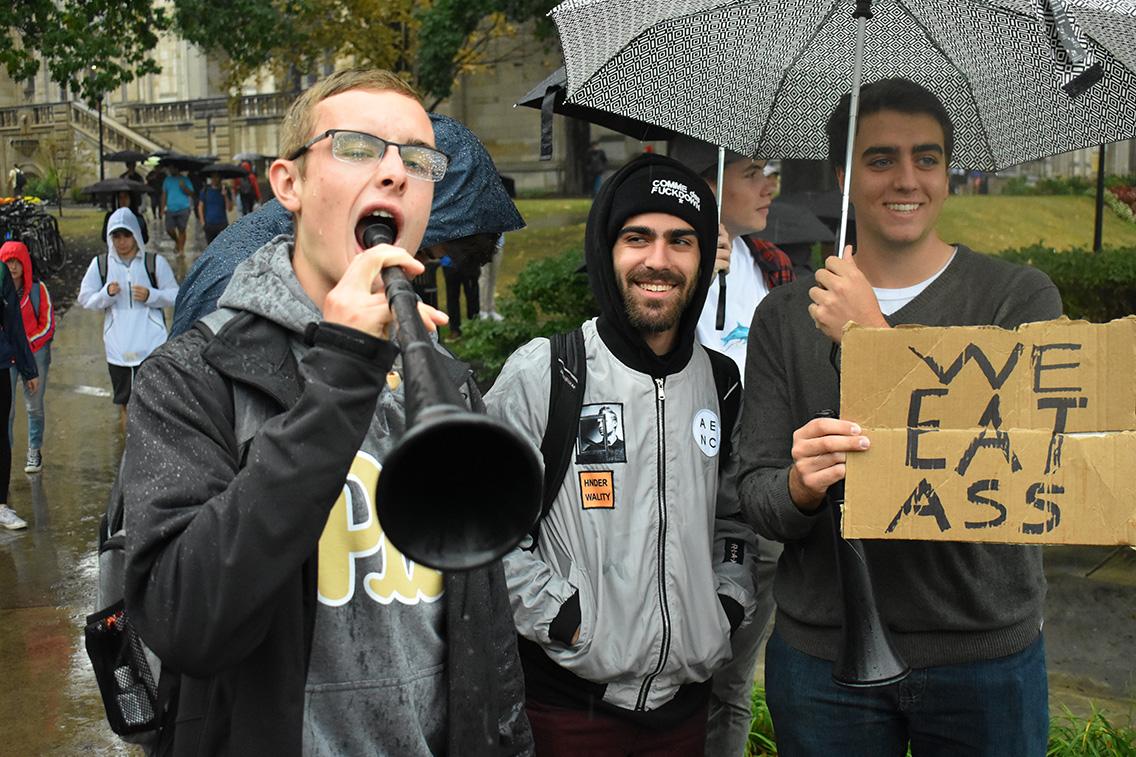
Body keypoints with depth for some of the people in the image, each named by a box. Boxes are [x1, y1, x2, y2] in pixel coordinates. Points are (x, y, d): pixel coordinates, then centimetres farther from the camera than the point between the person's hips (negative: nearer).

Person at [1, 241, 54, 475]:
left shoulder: (38, 289, -1)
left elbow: (48, 323, 1)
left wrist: (26, 343, -10)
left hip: (35, 353, 0)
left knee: (34, 406, 8)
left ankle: (34, 451, 20)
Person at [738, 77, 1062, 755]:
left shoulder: (1021, 297, -3)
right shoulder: (785, 316, 1)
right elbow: (758, 497, -2)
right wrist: (800, 486, -25)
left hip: (986, 652, -1)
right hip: (823, 649, 1)